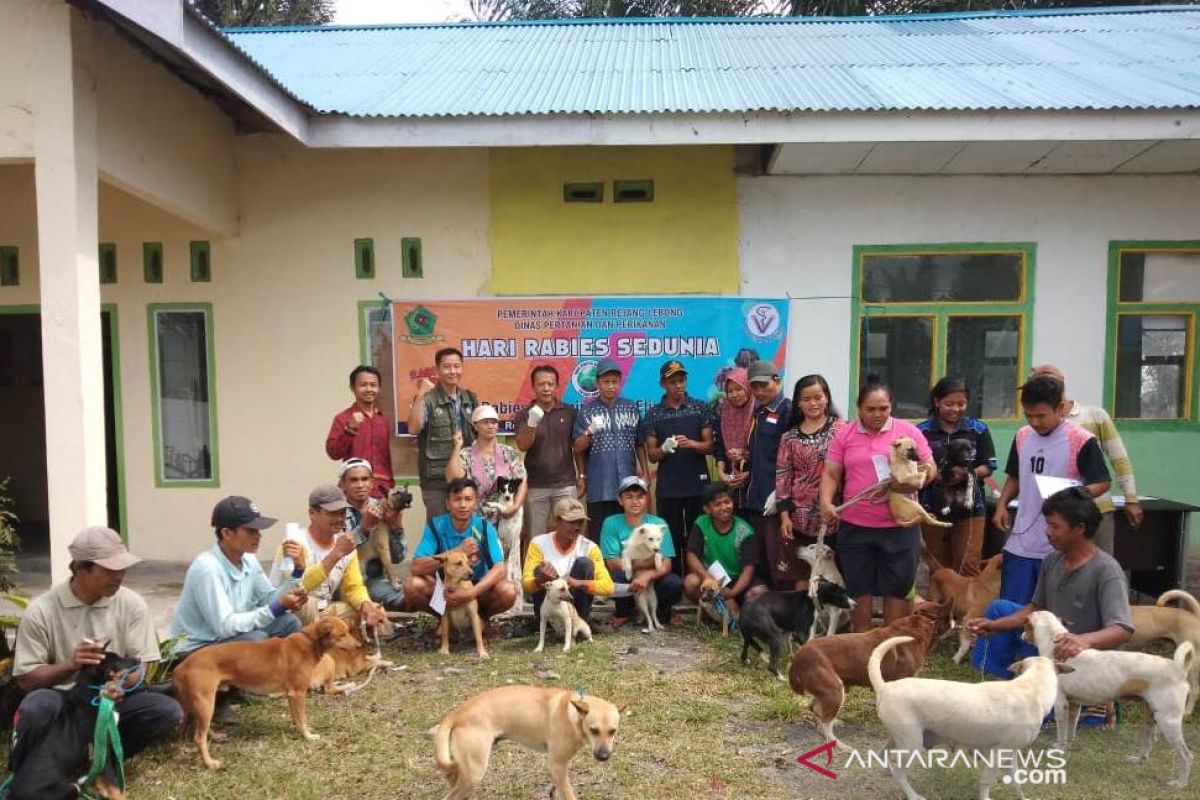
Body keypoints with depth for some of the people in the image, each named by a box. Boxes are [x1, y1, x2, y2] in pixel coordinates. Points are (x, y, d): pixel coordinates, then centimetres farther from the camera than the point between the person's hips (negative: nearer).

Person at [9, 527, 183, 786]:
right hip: (62, 700, -1)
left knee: (169, 713, -25)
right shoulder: (41, 610, -9)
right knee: (38, 707, -36)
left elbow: (141, 667, -4)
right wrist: (70, 665, -27)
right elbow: (26, 678, -8)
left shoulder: (132, 604, -5)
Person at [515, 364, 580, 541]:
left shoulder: (570, 412, 4)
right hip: (535, 486, 0)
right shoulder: (524, 415, 1)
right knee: (536, 536, 7)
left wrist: (581, 476, 7)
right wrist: (532, 423, -29)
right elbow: (523, 446, -12)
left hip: (566, 485, 1)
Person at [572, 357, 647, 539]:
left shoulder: (631, 408, 7)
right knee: (598, 534, 2)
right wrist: (589, 432, -19)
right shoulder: (587, 411, 0)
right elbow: (577, 448, -3)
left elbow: (639, 444, 13)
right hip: (599, 486, -2)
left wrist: (644, 471, 9)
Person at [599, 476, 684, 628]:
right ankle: (624, 611, 1)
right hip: (625, 582, -1)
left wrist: (647, 575, -34)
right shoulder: (611, 523, -9)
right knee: (613, 576, -33)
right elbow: (613, 564, -13)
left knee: (675, 583, -30)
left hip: (652, 581, 1)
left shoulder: (659, 523, -6)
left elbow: (666, 565, -13)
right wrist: (649, 562, -17)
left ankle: (661, 612, 7)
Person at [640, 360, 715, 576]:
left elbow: (710, 446, 2)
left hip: (698, 485, 0)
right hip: (667, 488, 0)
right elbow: (651, 455, 3)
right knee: (671, 538, 5)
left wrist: (691, 443, -18)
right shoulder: (653, 414, 3)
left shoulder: (700, 408, 3)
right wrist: (664, 448, -19)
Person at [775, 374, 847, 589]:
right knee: (801, 577, 7)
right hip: (800, 516, 1)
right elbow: (782, 475, 3)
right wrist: (784, 515, -2)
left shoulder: (840, 429, 0)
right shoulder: (789, 437, 5)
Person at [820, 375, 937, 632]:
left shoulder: (908, 431, 1)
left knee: (898, 587, 7)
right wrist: (826, 502, -14)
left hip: (899, 525, -1)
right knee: (859, 588, 10)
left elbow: (930, 467, 3)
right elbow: (831, 474, 3)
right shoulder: (844, 435, 3)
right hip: (855, 526, 1)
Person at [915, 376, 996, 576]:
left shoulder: (978, 429, 1)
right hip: (933, 509, 0)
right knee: (938, 569, 11)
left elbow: (989, 466, 2)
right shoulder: (921, 431, -4)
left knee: (967, 567, -3)